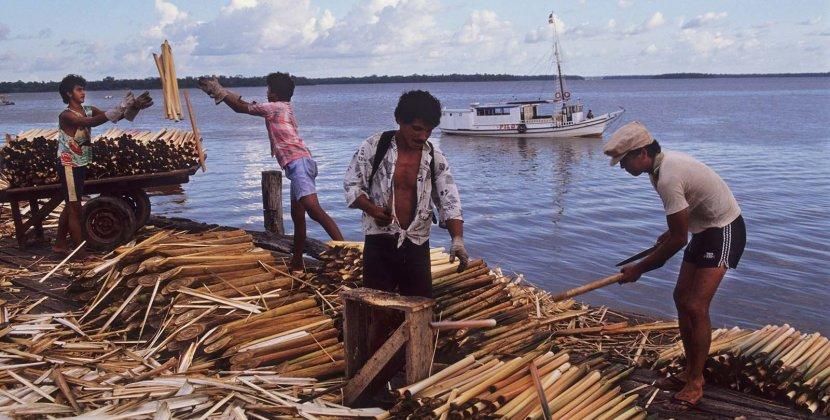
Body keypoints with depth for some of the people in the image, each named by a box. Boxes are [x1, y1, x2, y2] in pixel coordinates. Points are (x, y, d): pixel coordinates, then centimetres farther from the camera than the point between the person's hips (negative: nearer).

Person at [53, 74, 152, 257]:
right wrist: (120, 108, -45)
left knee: (70, 205, 18)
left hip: (80, 165, 8)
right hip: (69, 166, -8)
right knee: (75, 208, -4)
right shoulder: (66, 115, -19)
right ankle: (81, 253, 1)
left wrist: (133, 107, -29)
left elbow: (110, 116, -10)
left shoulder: (88, 110, 4)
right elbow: (90, 123, -37)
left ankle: (60, 243, 31)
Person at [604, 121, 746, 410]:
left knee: (696, 307, -13)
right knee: (682, 297, 12)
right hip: (705, 229, 10)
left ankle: (696, 382, -1)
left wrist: (638, 269, -17)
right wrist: (671, 232, 14)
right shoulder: (664, 162, -1)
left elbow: (678, 240, -25)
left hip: (724, 231, -10)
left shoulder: (667, 179, -31)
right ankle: (690, 371, 22)